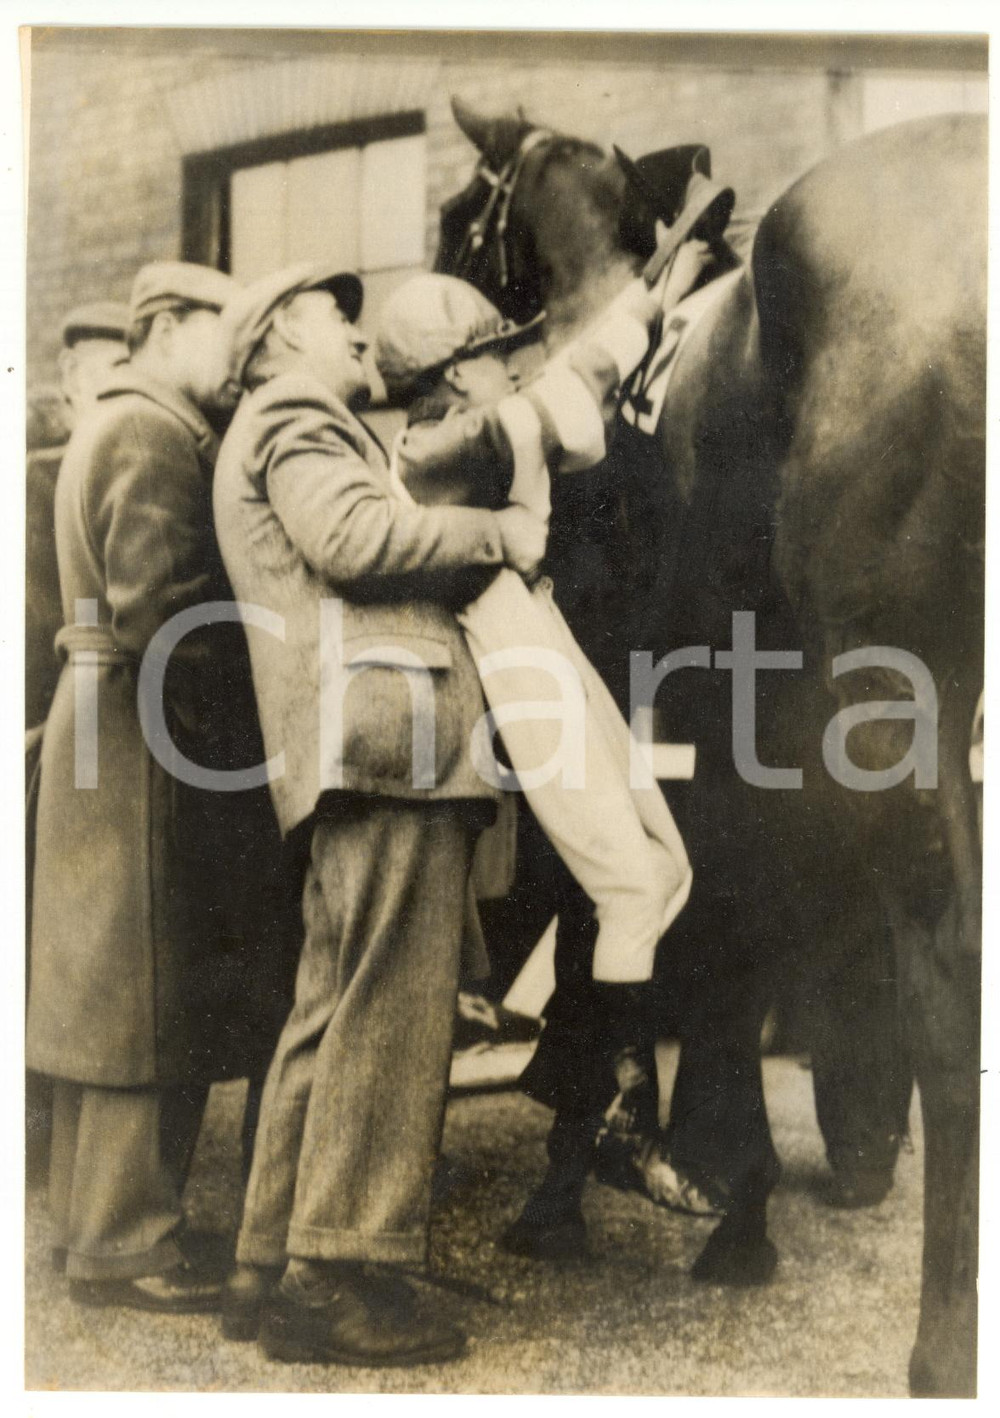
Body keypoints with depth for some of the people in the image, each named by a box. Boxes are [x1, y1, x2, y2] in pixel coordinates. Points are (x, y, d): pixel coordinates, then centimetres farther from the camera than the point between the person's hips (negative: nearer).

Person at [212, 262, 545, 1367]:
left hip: (364, 750, 10)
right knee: (389, 1006, -11)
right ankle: (340, 1276, -9)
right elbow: (352, 534, -15)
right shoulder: (291, 418, 3)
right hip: (385, 726, -10)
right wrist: (497, 532, -6)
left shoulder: (303, 432, 35)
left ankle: (270, 1267, 14)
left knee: (334, 1011, 9)